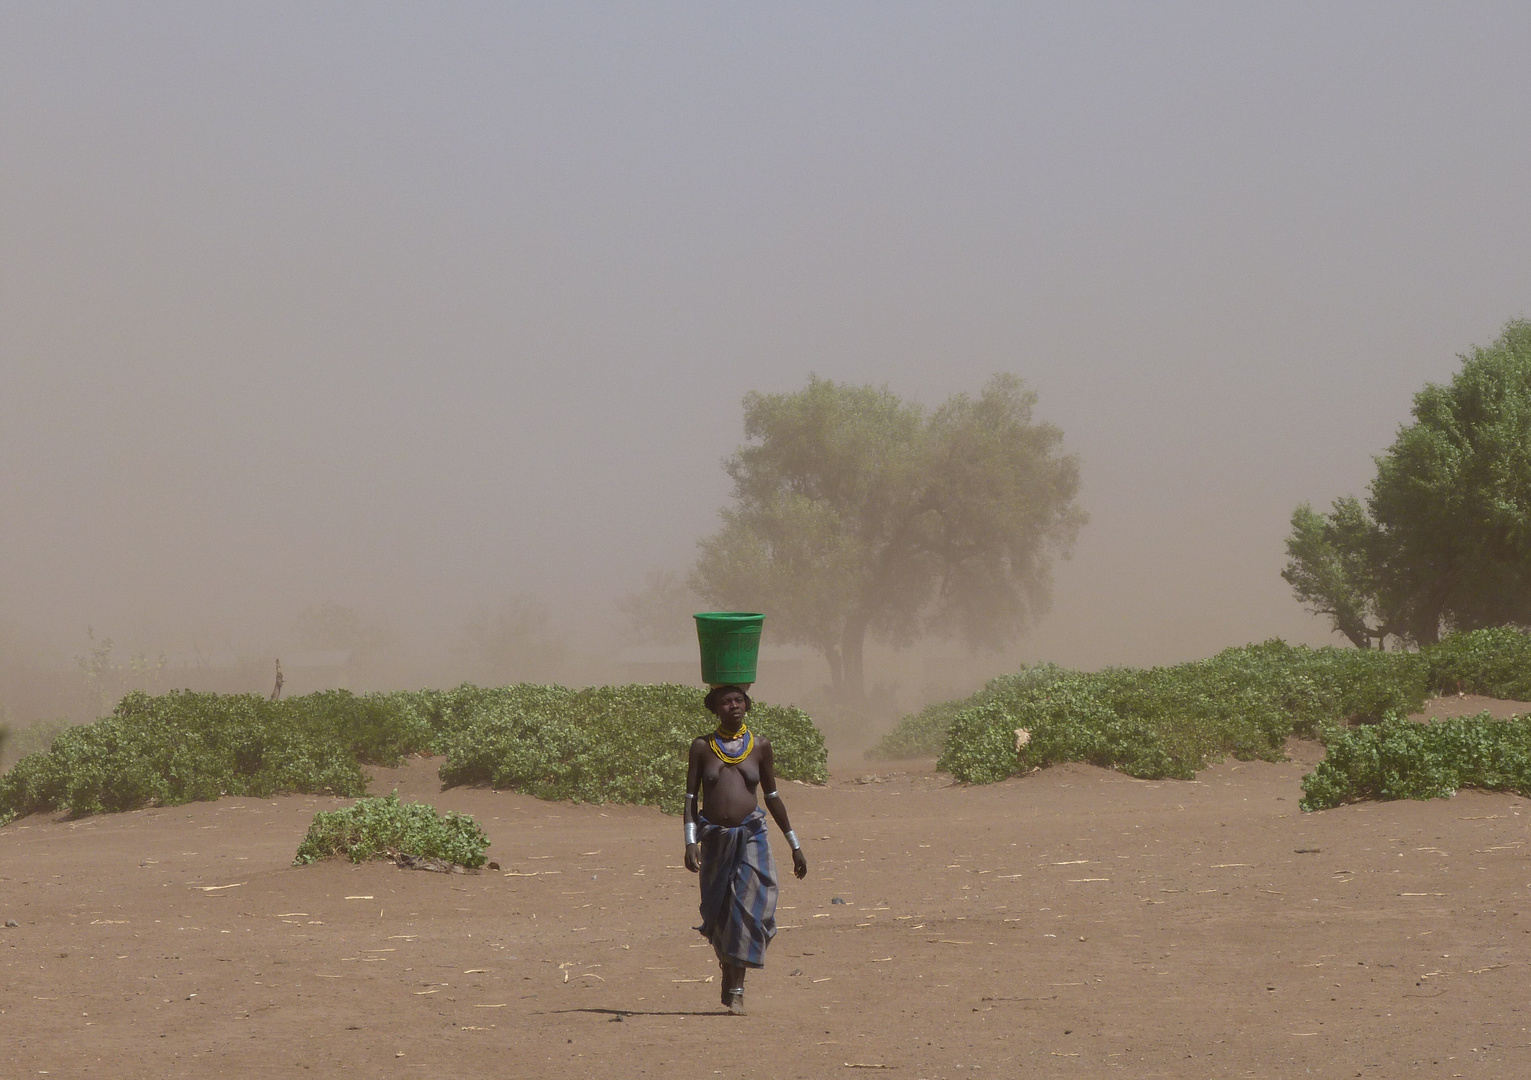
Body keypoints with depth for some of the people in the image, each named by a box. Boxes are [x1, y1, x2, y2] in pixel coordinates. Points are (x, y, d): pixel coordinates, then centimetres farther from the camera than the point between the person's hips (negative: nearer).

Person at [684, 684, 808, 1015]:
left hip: (751, 836, 0)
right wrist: (690, 842, -10)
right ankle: (729, 972, 29)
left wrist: (795, 845, 14)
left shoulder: (760, 746, 7)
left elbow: (772, 796, 13)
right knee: (717, 912, 5)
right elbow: (691, 796, 2)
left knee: (749, 907, -12)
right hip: (714, 838, 0)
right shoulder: (702, 747, 4)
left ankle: (736, 990, -9)